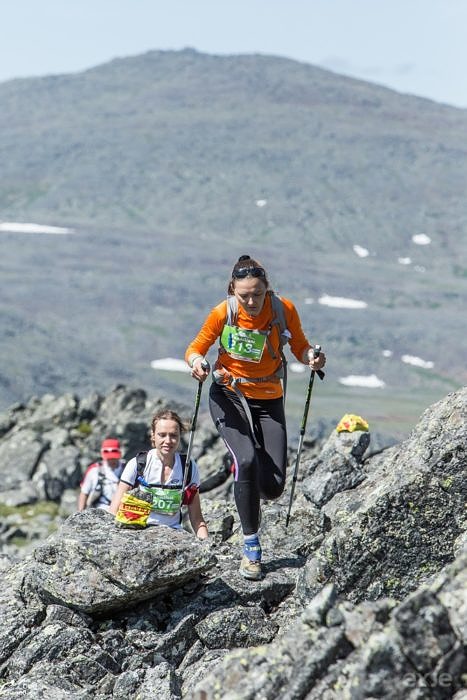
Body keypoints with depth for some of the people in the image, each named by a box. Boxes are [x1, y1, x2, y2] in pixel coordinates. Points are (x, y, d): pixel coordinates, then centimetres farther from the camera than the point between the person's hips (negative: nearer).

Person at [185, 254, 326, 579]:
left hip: (268, 399, 2)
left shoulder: (284, 309, -13)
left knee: (273, 487, -6)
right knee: (247, 459, -28)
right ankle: (251, 546, -13)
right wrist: (196, 362, -27)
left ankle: (245, 475, 34)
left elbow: (300, 347, 0)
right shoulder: (223, 313, -15)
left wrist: (312, 357, -23)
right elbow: (196, 348, -4)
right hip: (229, 396, -2)